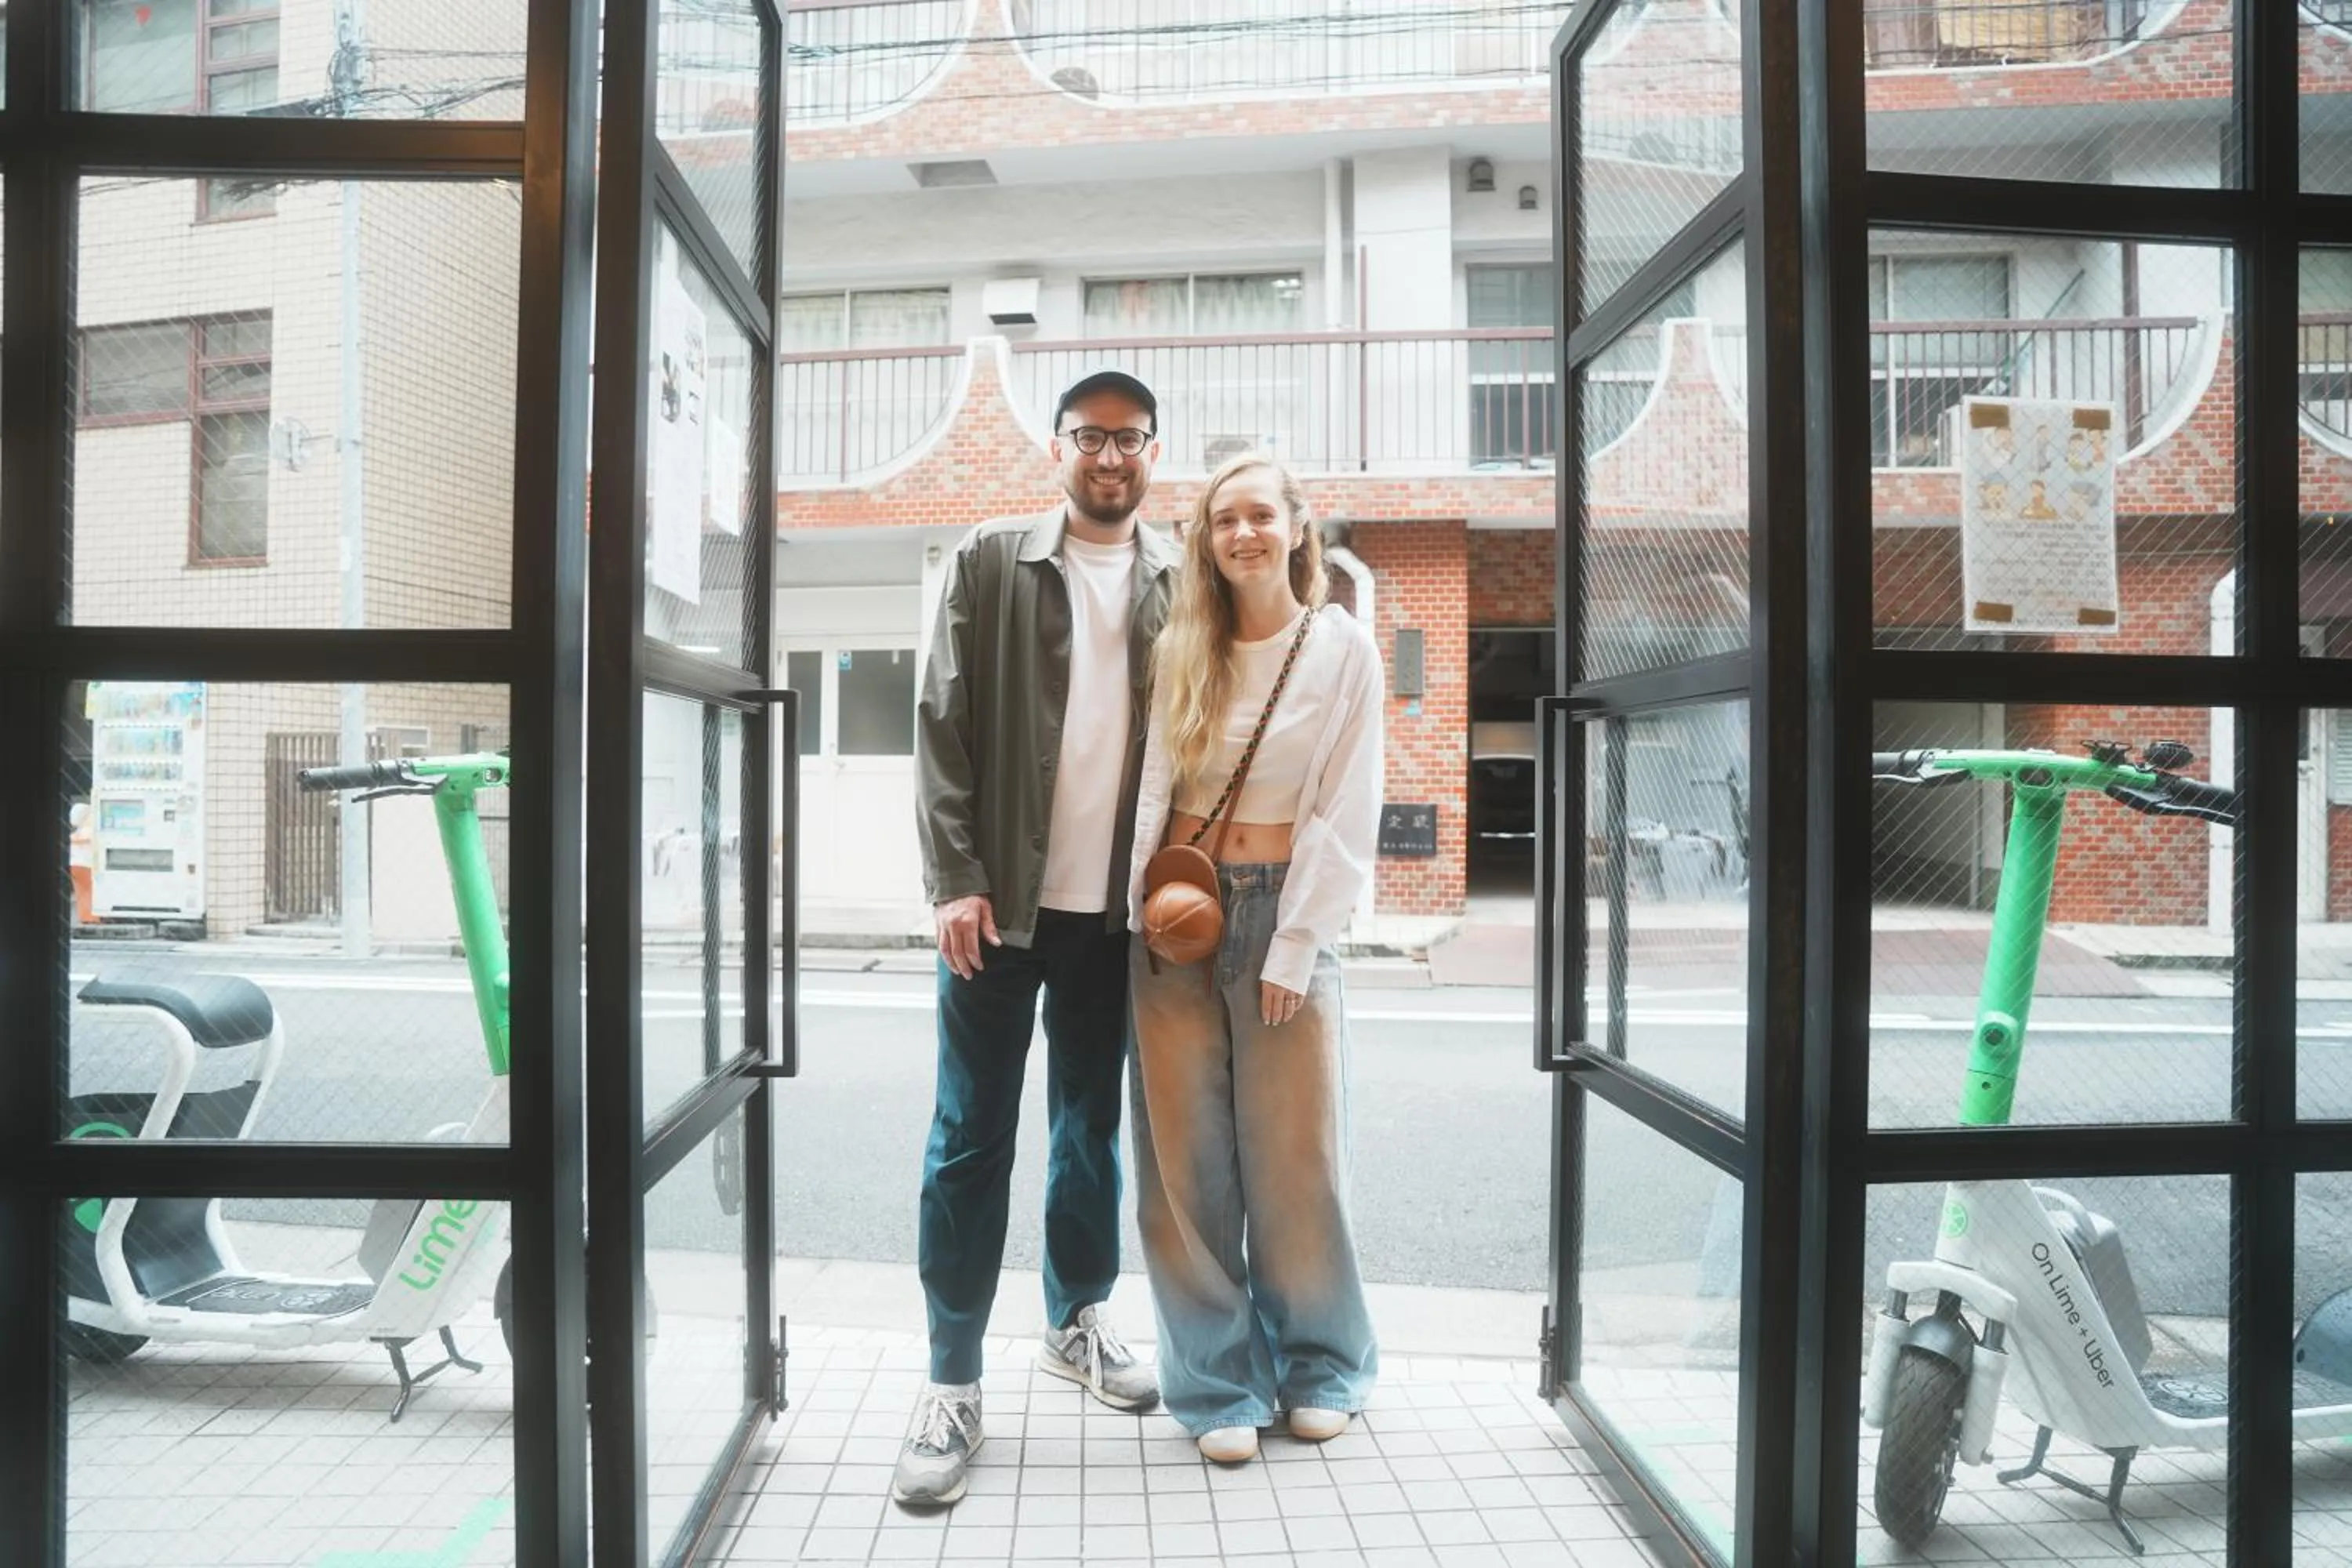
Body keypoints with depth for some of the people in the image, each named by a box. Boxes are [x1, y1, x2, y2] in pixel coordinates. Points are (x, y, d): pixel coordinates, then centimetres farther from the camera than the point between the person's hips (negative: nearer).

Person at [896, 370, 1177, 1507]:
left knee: (1093, 1126, 15)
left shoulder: (1180, 584, 8)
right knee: (972, 1139, 2)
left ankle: (1077, 1322, 32)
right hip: (1001, 899, -2)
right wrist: (956, 879, -10)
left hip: (1116, 907, 2)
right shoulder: (989, 562, 2)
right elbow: (942, 725, -2)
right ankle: (952, 1381, 11)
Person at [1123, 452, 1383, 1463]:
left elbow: (1346, 812, -4)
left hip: (1285, 910, -2)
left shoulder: (1343, 648, -1)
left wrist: (1294, 948, -9)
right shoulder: (1181, 649, 6)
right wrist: (1143, 912, -6)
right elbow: (1153, 784, 5)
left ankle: (1318, 1363, 26)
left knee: (1294, 1151, 4)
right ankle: (1218, 1381, 18)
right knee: (1188, 1157, 4)